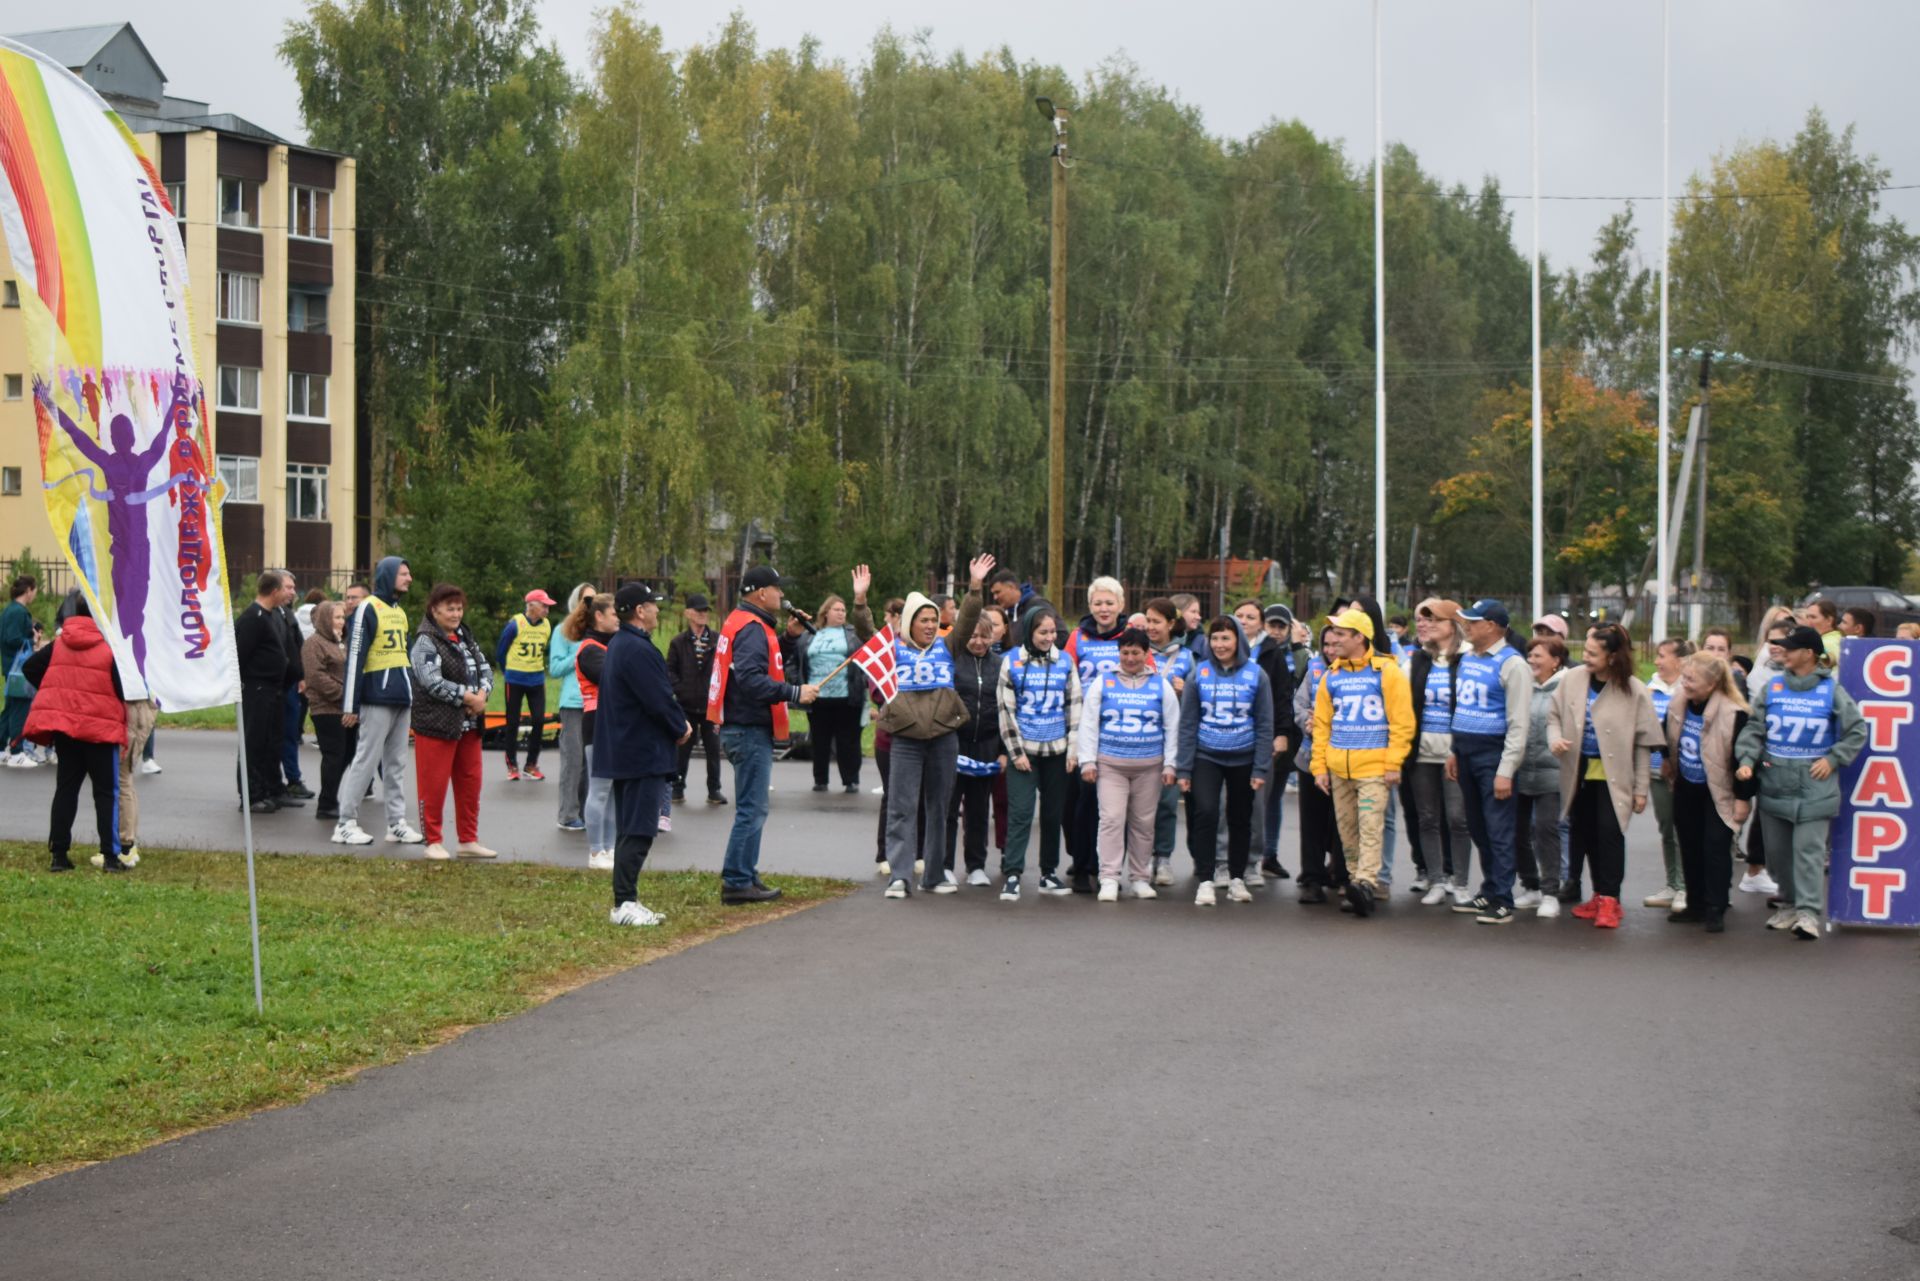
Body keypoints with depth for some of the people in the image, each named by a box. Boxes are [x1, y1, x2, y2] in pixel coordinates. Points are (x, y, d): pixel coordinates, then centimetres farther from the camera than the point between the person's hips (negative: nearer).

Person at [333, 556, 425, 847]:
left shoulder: (400, 612, 17)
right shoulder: (368, 609, -9)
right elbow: (355, 657, -13)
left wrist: (414, 697, 22)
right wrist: (350, 706, -16)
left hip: (402, 700, 8)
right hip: (378, 700, -8)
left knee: (396, 764, 9)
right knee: (366, 761, -6)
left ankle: (397, 823, 13)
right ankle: (346, 824, -1)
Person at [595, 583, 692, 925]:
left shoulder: (618, 645, 15)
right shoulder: (638, 650, -20)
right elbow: (658, 700, -21)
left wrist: (680, 721, 6)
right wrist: (681, 727, -4)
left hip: (624, 752, 11)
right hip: (644, 753, -11)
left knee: (630, 830, 14)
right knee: (638, 832, -8)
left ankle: (627, 902, 18)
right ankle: (625, 904, -8)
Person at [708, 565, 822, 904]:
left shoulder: (740, 623, 18)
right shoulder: (752, 628, -16)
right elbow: (751, 679, -28)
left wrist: (790, 635, 14)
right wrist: (795, 693, -26)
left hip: (745, 729, 11)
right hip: (750, 731, -11)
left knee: (752, 808, 16)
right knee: (752, 809, -8)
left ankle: (745, 877, 21)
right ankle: (736, 882, -6)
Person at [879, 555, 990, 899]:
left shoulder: (946, 647, 11)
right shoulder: (894, 648, 7)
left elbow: (967, 622, 1)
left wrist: (975, 587, -11)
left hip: (944, 738, 2)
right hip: (906, 739, -2)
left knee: (938, 807, 10)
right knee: (902, 807, -6)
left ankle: (935, 874, 19)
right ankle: (900, 875, -9)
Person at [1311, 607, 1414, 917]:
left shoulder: (1387, 672, -3)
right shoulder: (1332, 676, 12)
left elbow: (1402, 722, -4)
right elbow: (1322, 724, 15)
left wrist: (1393, 764, -10)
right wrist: (1320, 766, 9)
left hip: (1373, 764, -5)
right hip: (1338, 768, 5)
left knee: (1370, 825, -14)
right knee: (1347, 829, 7)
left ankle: (1366, 883, -21)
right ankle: (1355, 879, 13)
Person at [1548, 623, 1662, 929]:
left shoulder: (1633, 690, -12)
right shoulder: (1572, 679, -4)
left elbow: (1643, 743, -6)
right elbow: (1554, 715, 10)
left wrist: (1641, 788, -4)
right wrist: (1555, 739, -12)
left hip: (1613, 775, -4)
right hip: (1579, 772, 4)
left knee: (1609, 832, -12)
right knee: (1586, 834, 11)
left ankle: (1609, 899, -4)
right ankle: (1600, 895, 24)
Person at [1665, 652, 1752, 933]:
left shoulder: (1733, 713, -24)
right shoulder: (1678, 705, -4)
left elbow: (1742, 757, -18)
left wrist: (1742, 797, -15)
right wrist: (1670, 770, 19)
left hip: (1718, 793, -6)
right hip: (1686, 790, 7)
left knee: (1715, 850, -4)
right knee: (1690, 849, 12)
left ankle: (1715, 910, 3)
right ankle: (1696, 905, 23)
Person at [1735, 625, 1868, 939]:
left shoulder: (1831, 691, -2)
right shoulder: (1771, 688, 4)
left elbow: (1857, 731, 4)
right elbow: (1754, 729, 5)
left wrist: (1833, 760, -5)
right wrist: (1747, 760, -10)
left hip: (1813, 787, -4)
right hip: (1774, 784, 4)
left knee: (1809, 849, -10)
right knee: (1777, 850, 11)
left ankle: (1809, 911, -10)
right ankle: (1789, 904, 26)